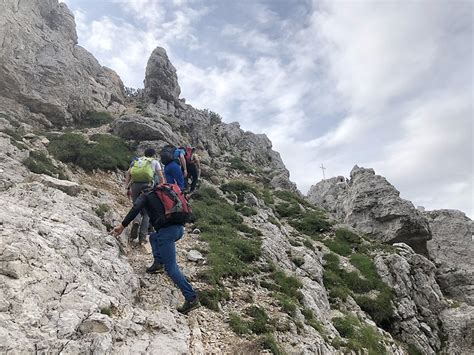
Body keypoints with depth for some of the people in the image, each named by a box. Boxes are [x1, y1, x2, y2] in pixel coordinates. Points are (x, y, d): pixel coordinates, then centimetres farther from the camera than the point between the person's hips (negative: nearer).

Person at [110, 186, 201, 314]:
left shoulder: (145, 196, 14)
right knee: (154, 237, 35)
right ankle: (158, 262, 15)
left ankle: (191, 298, -8)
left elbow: (135, 209, -7)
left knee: (171, 267, -2)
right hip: (180, 228, 7)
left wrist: (122, 225, -6)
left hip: (167, 230, -7)